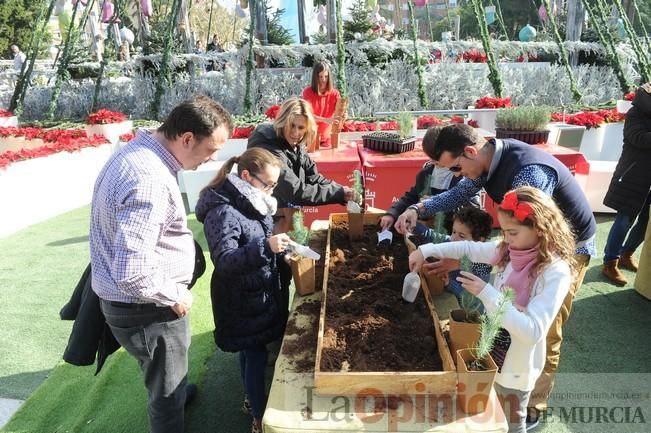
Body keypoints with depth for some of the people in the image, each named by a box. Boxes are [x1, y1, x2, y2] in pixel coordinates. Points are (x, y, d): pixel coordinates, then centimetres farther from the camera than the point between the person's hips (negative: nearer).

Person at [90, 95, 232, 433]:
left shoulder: (136, 151, 0)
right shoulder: (150, 181, -32)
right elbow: (131, 274, -35)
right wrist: (175, 296, -17)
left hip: (131, 301, 10)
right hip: (145, 307, -10)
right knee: (166, 391, 16)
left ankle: (174, 393, 63)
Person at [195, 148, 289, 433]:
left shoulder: (253, 202, 3)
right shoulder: (224, 211, -25)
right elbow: (224, 260, -33)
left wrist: (281, 252, 5)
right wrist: (266, 248, -43)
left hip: (259, 293, 8)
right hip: (241, 300, -8)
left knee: (252, 351, 23)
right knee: (255, 354, 5)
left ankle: (252, 398, 45)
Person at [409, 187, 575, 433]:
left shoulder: (555, 273, -26)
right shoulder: (509, 251, -6)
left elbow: (532, 331, -31)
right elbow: (469, 248, 5)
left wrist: (486, 294, -35)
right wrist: (426, 250, -5)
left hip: (516, 364, -6)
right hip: (490, 348, 6)